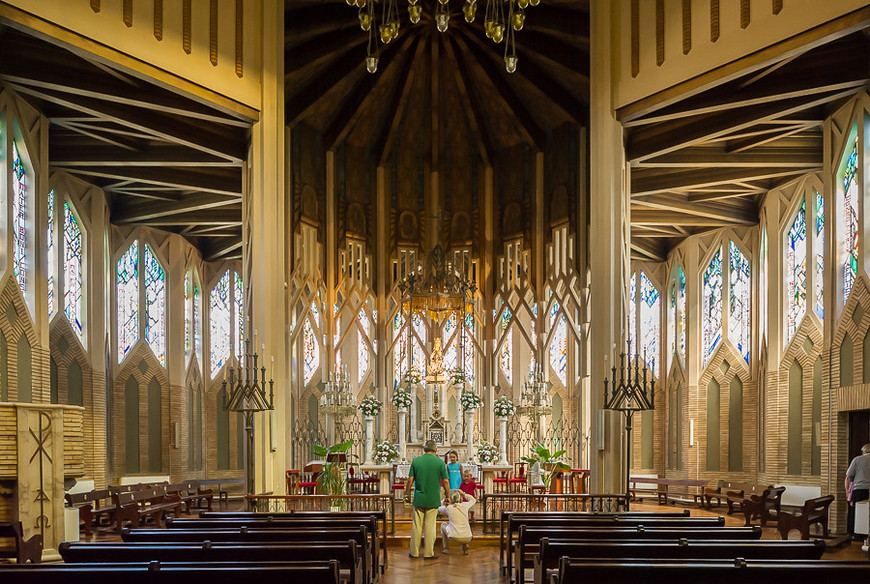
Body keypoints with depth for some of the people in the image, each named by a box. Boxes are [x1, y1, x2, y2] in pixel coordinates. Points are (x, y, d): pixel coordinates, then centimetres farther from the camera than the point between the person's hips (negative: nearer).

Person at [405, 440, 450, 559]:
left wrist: (407, 492, 14)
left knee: (416, 526, 7)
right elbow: (445, 482, -3)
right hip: (433, 499, -1)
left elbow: (410, 480, -1)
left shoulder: (416, 461, -1)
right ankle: (428, 553, 6)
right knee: (430, 526, 3)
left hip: (419, 498, 1)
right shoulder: (440, 462, -4)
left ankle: (414, 552, 12)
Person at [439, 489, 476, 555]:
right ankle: (464, 546, 12)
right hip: (467, 538, 2)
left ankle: (445, 548, 24)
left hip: (455, 537, -2)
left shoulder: (448, 508, -2)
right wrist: (464, 494, 29)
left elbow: (439, 509, 22)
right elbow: (473, 500, 26)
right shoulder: (465, 505, 3)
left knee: (443, 525, 28)